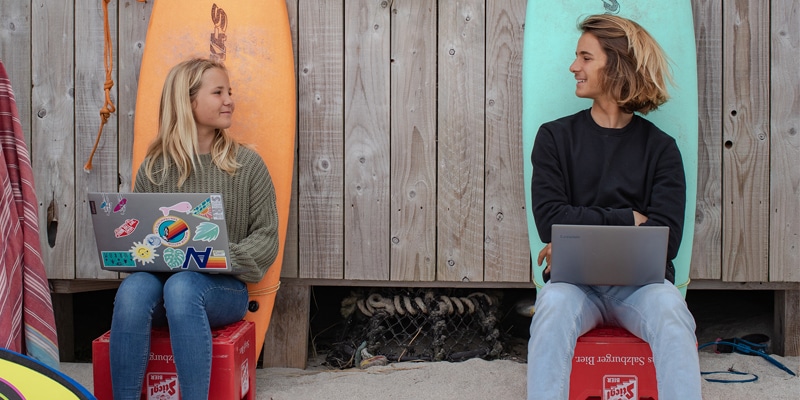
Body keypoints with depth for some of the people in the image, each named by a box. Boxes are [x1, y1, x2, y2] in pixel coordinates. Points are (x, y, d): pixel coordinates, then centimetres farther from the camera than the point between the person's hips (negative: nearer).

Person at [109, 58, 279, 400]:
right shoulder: (154, 167, 9)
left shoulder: (247, 164, 4)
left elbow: (266, 236, 1)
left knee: (182, 287, -35)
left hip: (223, 288, -2)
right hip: (159, 276, 2)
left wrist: (225, 258, -16)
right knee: (133, 288, -32)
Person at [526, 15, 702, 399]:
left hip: (641, 279, 0)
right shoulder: (555, 136, 6)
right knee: (553, 307, -33)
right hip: (574, 280, 0)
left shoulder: (660, 147, 5)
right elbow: (551, 219, -5)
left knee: (671, 313, -32)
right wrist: (629, 219, -8)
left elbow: (665, 236, -6)